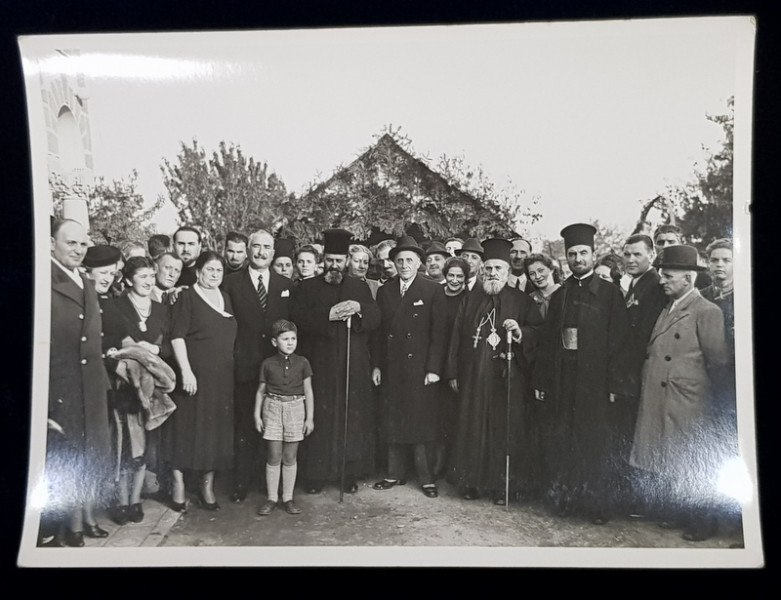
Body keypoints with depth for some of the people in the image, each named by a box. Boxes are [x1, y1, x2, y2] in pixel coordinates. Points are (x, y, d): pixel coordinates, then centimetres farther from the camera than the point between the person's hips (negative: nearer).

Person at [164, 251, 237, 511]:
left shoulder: (225, 298, 13)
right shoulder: (187, 297, -5)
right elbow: (177, 336, -11)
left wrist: (230, 368, 13)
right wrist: (186, 370, -18)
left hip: (222, 377, 6)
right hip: (194, 374, -6)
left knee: (216, 429, 8)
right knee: (187, 426, 0)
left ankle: (207, 485, 19)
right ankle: (178, 484, 10)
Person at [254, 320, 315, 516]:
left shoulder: (302, 363, 2)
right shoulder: (268, 364, 2)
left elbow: (308, 391, 5)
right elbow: (261, 391, 8)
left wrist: (309, 417, 2)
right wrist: (257, 415, 3)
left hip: (296, 408, 0)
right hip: (273, 408, 0)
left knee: (290, 457, 5)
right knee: (274, 456, 1)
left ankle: (288, 498, 15)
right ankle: (271, 498, 11)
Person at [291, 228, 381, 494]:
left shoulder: (360, 288, 13)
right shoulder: (307, 287, 7)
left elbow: (376, 319, 4)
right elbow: (297, 318, -7)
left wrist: (359, 309, -16)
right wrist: (328, 314, -19)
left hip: (354, 366, 2)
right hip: (320, 366, -2)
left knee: (353, 417, 2)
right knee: (320, 419, -2)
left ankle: (350, 472, 11)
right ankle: (315, 474, 8)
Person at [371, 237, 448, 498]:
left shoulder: (433, 290, -2)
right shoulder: (384, 291, 10)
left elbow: (439, 332, -5)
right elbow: (378, 331, 12)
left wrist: (433, 368, -11)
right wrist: (376, 365, 6)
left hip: (420, 367, -4)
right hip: (391, 368, 4)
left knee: (422, 422, -1)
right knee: (393, 423, 9)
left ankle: (426, 477, 9)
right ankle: (394, 473, 20)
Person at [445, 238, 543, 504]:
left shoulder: (522, 301, 3)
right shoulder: (471, 300, 10)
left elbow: (539, 333, -1)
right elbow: (457, 336, 10)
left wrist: (520, 332, -21)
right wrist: (453, 372, 6)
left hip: (507, 379, -2)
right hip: (473, 378, 3)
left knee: (505, 430, 0)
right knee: (473, 429, 6)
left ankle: (503, 484, 11)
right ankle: (473, 481, 18)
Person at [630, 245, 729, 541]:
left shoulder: (707, 312, -12)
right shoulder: (666, 309, 13)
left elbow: (718, 362, -11)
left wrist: (708, 398, -5)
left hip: (687, 406, -7)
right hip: (657, 401, 8)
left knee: (690, 465, 3)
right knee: (660, 462, 13)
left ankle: (701, 523, 19)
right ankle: (673, 515, 29)